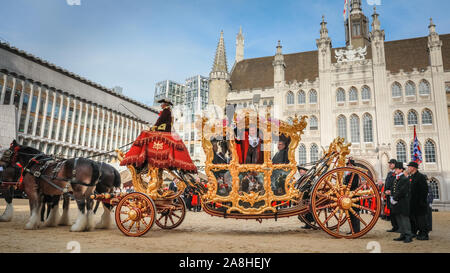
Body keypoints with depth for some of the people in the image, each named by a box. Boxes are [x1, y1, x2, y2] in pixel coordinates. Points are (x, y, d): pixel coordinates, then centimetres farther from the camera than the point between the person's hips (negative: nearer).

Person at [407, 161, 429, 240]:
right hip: (412, 203, 8)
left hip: (419, 203, -8)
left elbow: (425, 190, -16)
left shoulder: (421, 177, -12)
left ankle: (424, 235, 5)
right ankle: (414, 232, 25)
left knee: (421, 218, -3)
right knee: (413, 218, 14)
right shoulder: (410, 177, 13)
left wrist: (422, 201, -19)